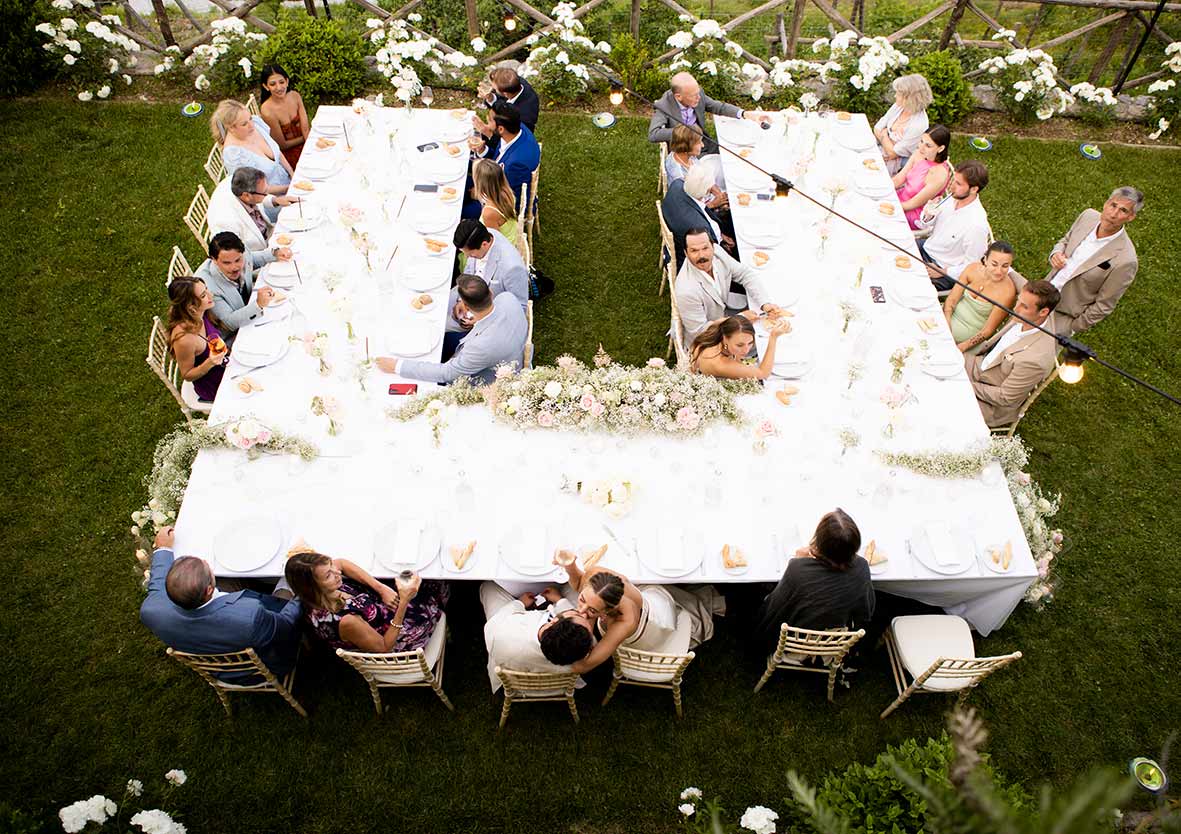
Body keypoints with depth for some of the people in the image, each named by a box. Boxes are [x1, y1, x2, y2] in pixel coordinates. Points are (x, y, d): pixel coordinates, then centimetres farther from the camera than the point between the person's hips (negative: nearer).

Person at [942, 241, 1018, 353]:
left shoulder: (1007, 292, -23)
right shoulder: (973, 268, -11)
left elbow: (988, 330, -17)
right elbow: (951, 299, -6)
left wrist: (962, 347, -27)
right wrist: (946, 326, -21)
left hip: (972, 334, -5)